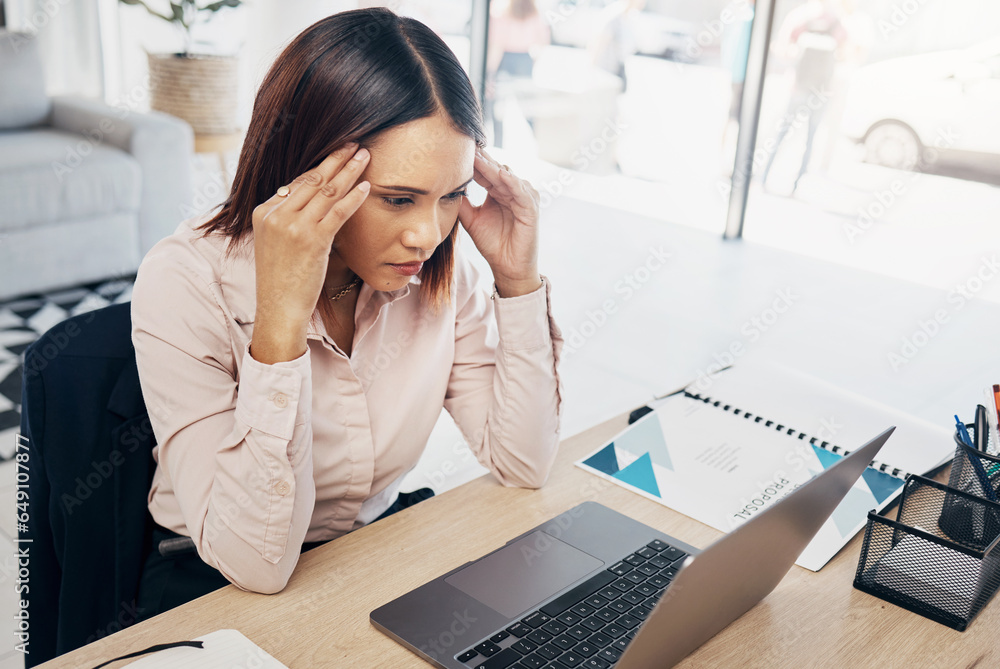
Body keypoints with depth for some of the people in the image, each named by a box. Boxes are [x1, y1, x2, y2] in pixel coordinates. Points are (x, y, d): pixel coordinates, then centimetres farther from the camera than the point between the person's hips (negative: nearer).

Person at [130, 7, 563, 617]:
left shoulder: (438, 267, -10)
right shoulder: (184, 285, -22)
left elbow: (524, 464, -7)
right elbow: (256, 562, -26)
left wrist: (519, 279, -16)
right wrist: (280, 321, -35)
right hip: (214, 592, -2)